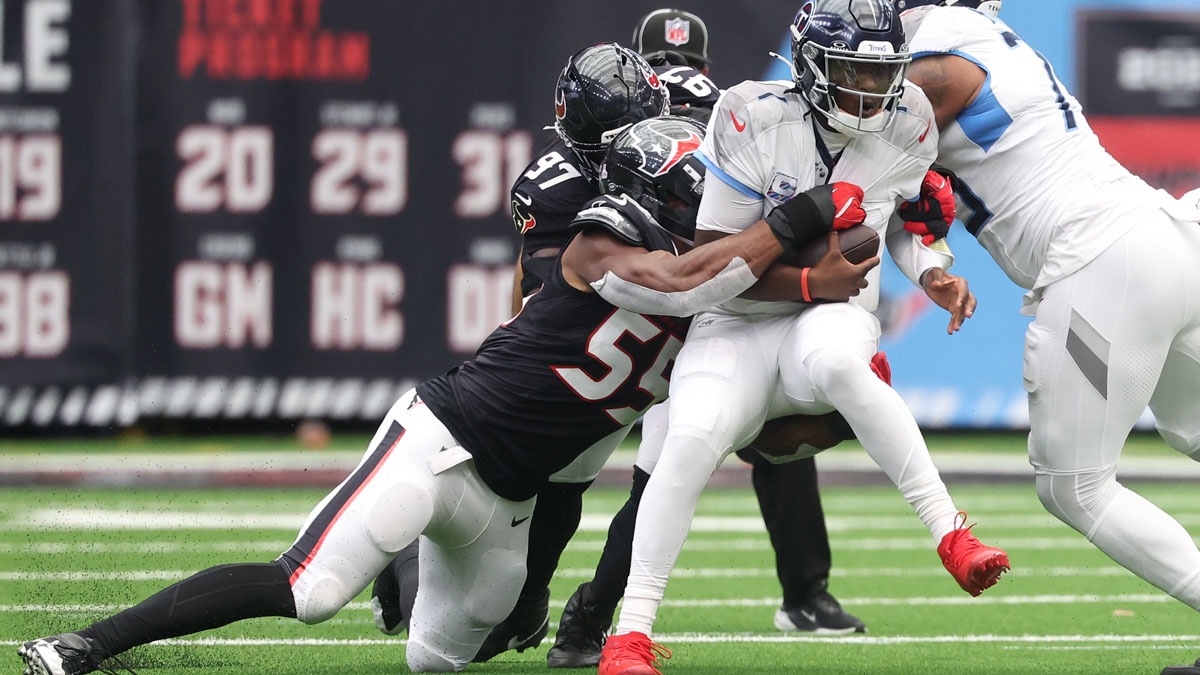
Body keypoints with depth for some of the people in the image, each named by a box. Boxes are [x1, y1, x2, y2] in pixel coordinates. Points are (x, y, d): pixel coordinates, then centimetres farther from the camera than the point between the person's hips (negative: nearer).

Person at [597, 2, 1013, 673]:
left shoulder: (907, 131, -1)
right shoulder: (754, 121, -15)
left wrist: (934, 273, 0)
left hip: (831, 319, 1)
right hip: (736, 328, -1)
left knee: (834, 359, -39)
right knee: (693, 440, -30)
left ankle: (952, 537, -36)